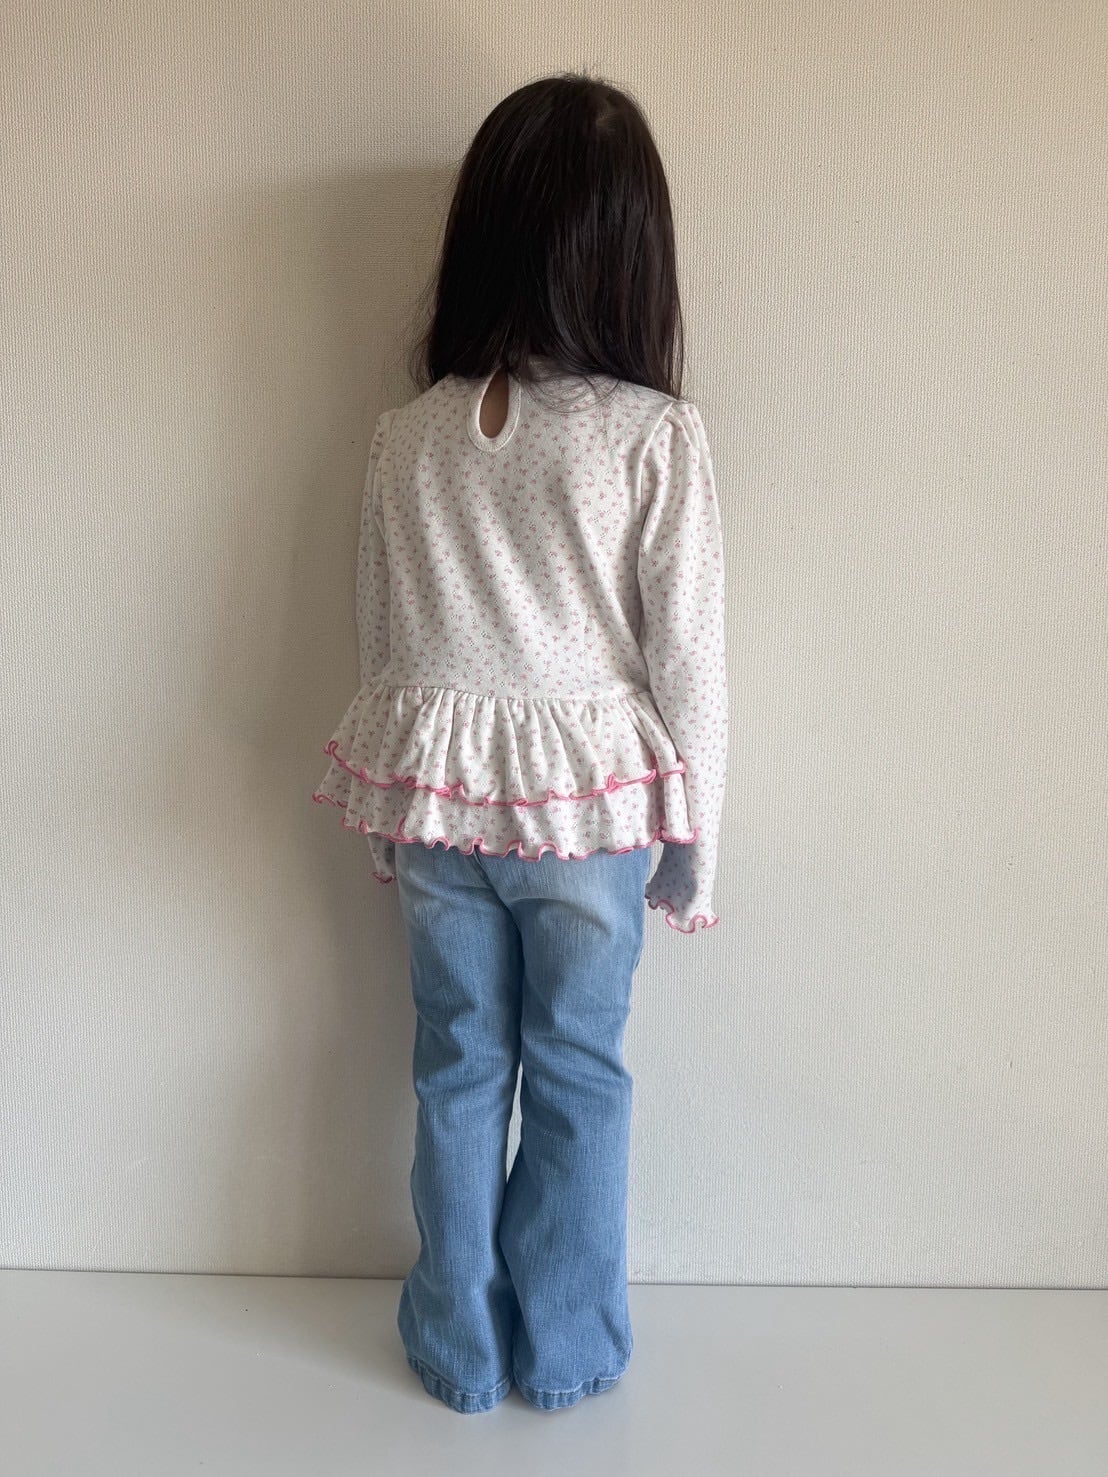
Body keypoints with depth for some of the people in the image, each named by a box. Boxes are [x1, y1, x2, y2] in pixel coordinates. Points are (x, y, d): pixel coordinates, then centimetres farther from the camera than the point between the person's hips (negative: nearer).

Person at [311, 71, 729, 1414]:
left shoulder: (404, 438, -3)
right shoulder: (655, 436, -13)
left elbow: (379, 644, 4)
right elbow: (687, 659, -10)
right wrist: (695, 843, 2)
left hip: (435, 793, 3)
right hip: (589, 800, -2)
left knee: (458, 1067, 18)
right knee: (578, 1073, 16)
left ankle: (460, 1346, 35)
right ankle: (565, 1350, 34)